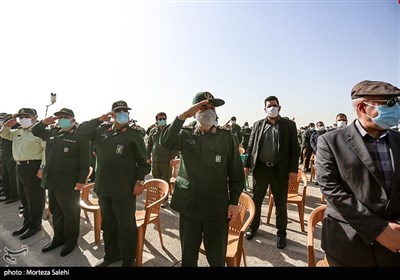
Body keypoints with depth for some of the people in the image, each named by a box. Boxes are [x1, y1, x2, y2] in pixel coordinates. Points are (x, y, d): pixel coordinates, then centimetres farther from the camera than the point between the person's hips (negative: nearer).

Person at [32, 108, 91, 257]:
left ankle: (71, 241, 27)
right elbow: (35, 131, 27)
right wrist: (44, 122, 7)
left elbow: (85, 161, -15)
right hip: (52, 181, 7)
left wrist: (81, 180, -19)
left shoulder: (80, 136, -12)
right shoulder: (52, 132, 9)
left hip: (69, 183, -7)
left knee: (70, 214, 9)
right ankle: (58, 238, 39)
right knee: (56, 212, 21)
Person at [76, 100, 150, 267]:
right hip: (104, 187, 5)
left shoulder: (134, 133, -7)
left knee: (126, 226, 8)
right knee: (107, 224, 21)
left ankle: (128, 260, 30)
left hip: (125, 189, -5)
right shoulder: (102, 129, 6)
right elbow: (80, 132, 2)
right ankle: (111, 255, 44)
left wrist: (140, 181, -14)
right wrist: (99, 120, -8)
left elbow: (143, 160, -7)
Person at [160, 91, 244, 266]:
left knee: (216, 257, 16)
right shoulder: (185, 135, 1)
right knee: (188, 255, 20)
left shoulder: (226, 137, -2)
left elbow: (236, 171, 0)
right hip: (188, 205, 2)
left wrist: (234, 202, -3)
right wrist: (184, 115, -24)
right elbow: (165, 142, -19)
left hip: (217, 207, -1)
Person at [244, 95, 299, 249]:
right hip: (260, 168, 2)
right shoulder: (258, 124, 7)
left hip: (280, 170, -1)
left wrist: (293, 170, -8)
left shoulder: (289, 125, 2)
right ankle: (253, 227, 34)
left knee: (281, 204, 11)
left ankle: (281, 233, 29)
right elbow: (251, 146, 7)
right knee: (256, 200, 14)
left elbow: (294, 148, -2)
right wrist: (247, 165, 2)